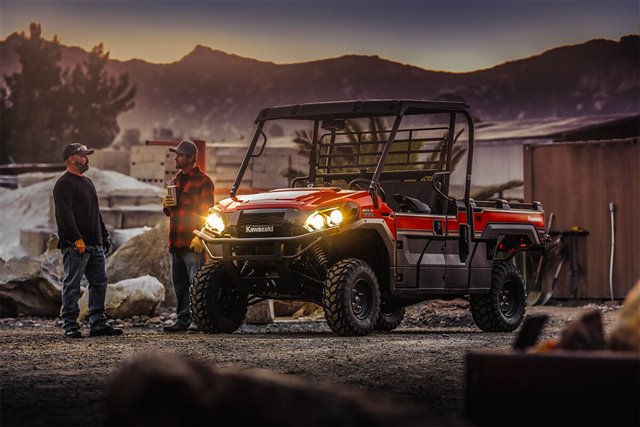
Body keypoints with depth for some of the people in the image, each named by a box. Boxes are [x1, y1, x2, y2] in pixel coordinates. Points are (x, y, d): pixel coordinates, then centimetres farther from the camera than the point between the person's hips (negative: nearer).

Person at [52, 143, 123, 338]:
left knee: (100, 282, 8)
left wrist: (104, 236, 20)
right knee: (72, 285, -4)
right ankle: (70, 326, -2)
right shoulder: (64, 184, -8)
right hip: (76, 246, -9)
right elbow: (65, 214, -18)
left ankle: (98, 324, 13)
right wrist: (77, 239, -24)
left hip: (95, 244, 9)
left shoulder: (87, 182, 22)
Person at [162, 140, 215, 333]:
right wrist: (167, 206, 6)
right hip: (175, 242, 8)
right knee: (179, 284, 9)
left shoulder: (202, 181, -3)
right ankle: (183, 320, 13)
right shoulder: (175, 181, 21)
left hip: (192, 243, -8)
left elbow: (205, 211, -9)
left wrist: (199, 237, -18)